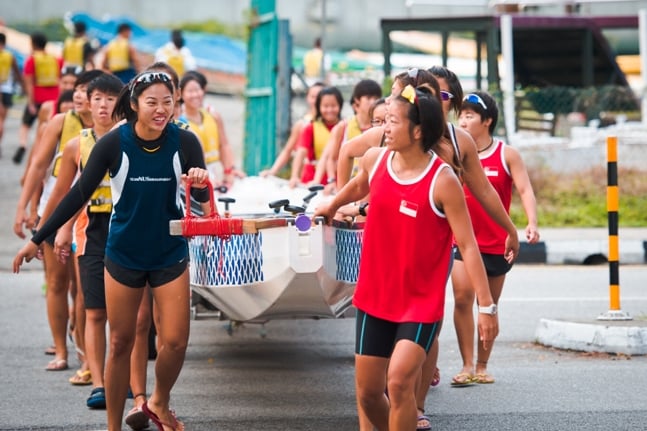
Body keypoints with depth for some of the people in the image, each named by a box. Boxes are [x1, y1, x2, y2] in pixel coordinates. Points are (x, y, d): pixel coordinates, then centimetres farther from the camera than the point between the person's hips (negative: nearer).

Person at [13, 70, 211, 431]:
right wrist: (38, 239, -5)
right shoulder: (114, 144, -15)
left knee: (176, 341, -4)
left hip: (170, 254, 1)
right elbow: (80, 194, -7)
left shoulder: (184, 142, -14)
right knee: (121, 343, 5)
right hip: (124, 254, 0)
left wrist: (201, 183, -35)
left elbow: (202, 197, -10)